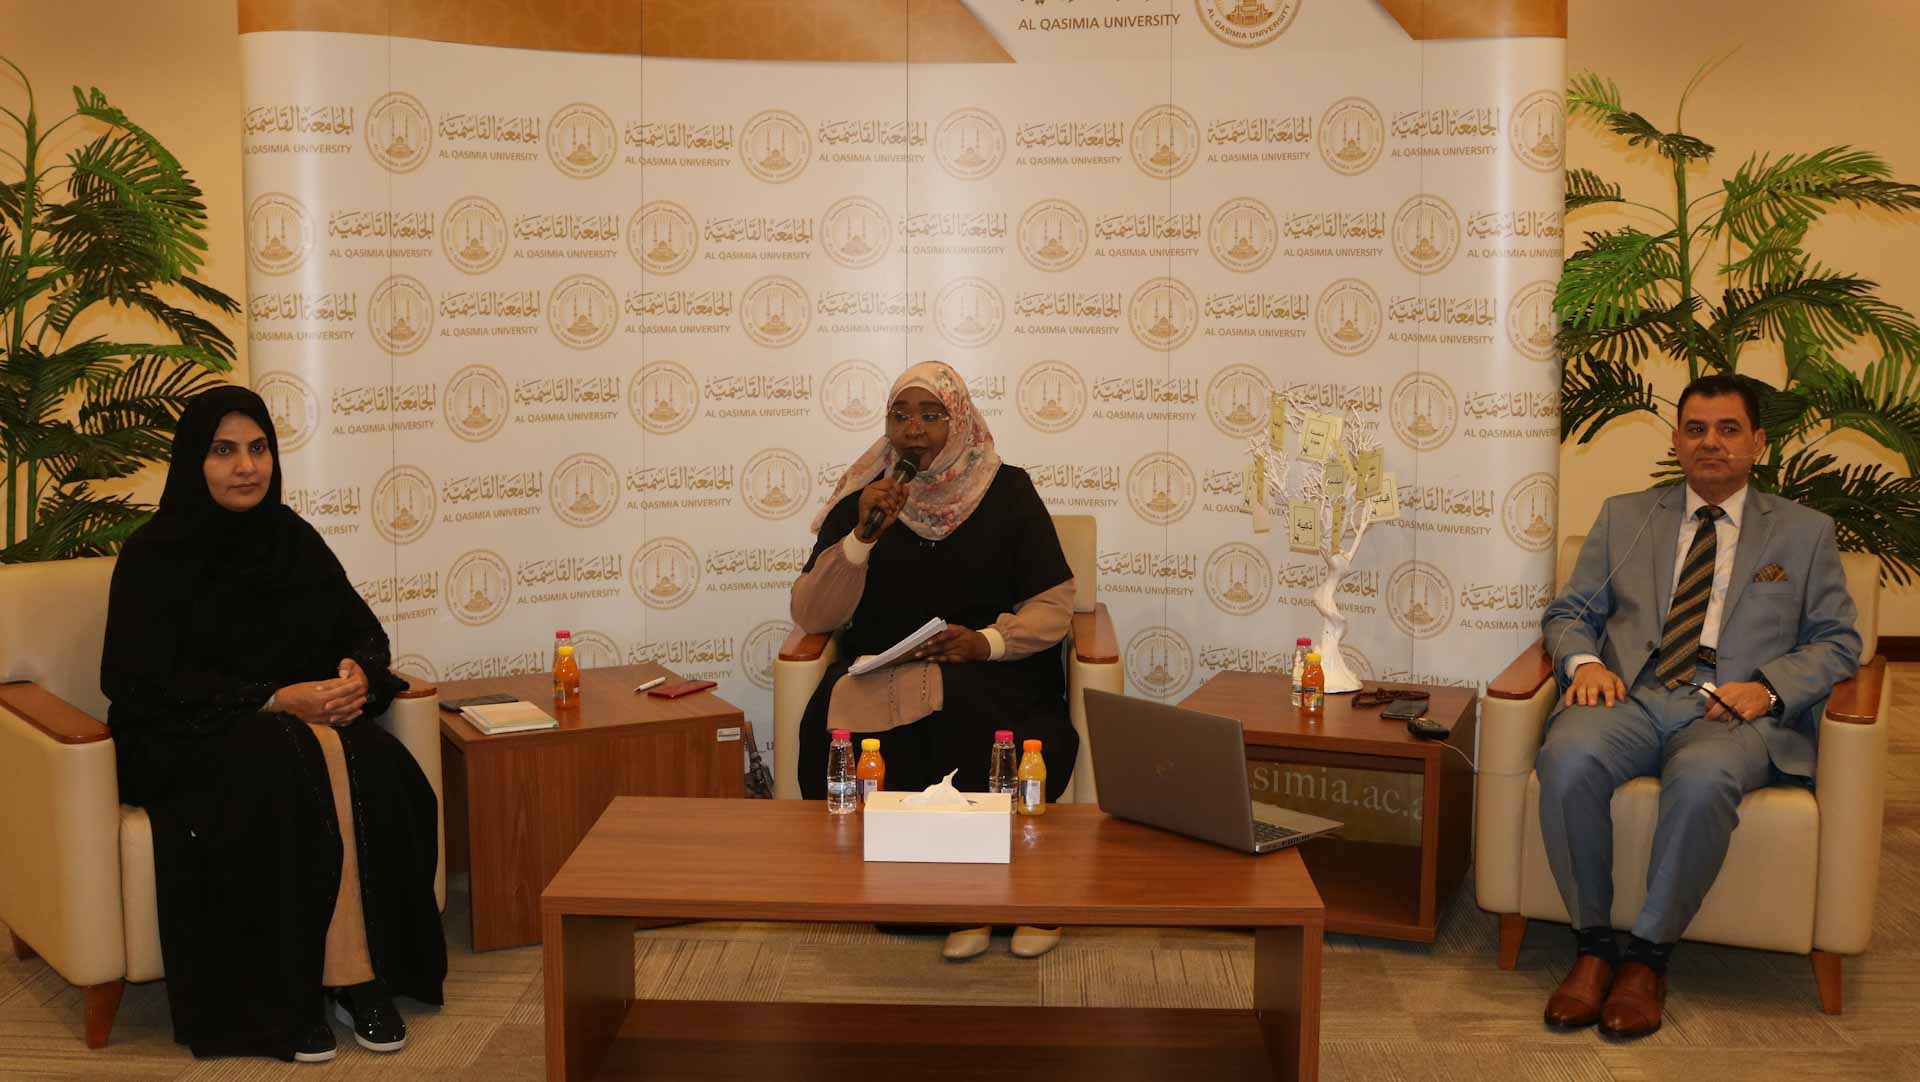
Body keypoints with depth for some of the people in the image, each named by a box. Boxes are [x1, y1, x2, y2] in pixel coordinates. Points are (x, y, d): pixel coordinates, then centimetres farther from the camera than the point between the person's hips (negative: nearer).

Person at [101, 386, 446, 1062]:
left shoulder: (291, 538, 9)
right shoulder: (155, 554, -7)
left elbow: (362, 629, 14)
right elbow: (141, 683, -14)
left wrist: (358, 674, -12)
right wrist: (276, 700, -21)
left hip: (303, 719, 5)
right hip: (186, 741, -4)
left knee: (376, 769, -28)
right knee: (292, 768, -36)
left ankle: (362, 974, -23)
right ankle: (293, 991, -28)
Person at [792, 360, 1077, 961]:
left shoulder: (1007, 493, 4)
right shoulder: (862, 498, 7)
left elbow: (1054, 606, 1)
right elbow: (810, 616, 0)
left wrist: (987, 641, -18)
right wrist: (862, 537, -14)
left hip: (992, 669, -2)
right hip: (881, 670, 2)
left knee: (965, 718, -37)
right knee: (835, 727, -31)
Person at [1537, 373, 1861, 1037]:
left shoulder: (1804, 532, 19)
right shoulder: (1624, 516, 22)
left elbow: (1837, 643, 12)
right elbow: (1568, 613, 19)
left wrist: (1767, 687, -8)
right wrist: (1583, 661, -5)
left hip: (1734, 709, -1)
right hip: (1629, 696, 2)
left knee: (1702, 779, -39)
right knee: (1568, 758, -34)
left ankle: (1649, 957, -22)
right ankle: (1593, 946, -18)